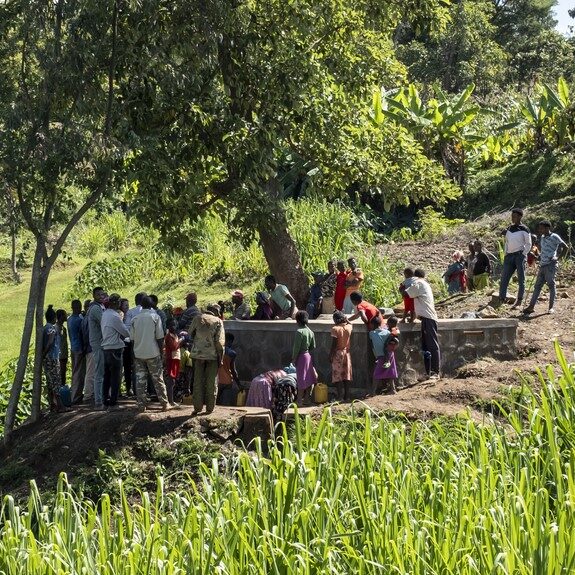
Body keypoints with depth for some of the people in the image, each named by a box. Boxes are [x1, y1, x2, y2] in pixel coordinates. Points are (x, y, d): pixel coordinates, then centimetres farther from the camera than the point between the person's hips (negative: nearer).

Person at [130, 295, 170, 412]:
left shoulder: (135, 319, 3)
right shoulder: (155, 317, -5)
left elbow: (132, 338, 5)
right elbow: (160, 337, -7)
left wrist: (134, 355, 14)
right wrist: (161, 352, 3)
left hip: (138, 354, 2)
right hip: (153, 353, -2)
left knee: (140, 380, 5)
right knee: (158, 379, 5)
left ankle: (141, 405, 4)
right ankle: (165, 404, 8)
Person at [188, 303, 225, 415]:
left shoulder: (197, 318, 3)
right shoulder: (218, 322, -4)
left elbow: (190, 334, 12)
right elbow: (220, 342, -8)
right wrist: (220, 358, -3)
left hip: (198, 354, 2)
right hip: (212, 355, -2)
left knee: (198, 381, 10)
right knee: (211, 383, 7)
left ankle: (197, 407, 9)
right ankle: (209, 408, 9)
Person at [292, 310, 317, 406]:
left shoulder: (299, 332, -18)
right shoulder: (310, 332, 5)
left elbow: (296, 347, -18)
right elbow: (313, 346, 8)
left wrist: (294, 359, -11)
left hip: (301, 356, -7)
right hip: (308, 356, 7)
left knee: (301, 378, -5)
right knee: (308, 378, 13)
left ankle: (299, 401, -2)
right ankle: (307, 397, 23)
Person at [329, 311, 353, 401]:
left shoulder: (335, 329, -15)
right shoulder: (349, 327, -2)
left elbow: (334, 344, -15)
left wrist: (330, 356, -8)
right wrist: (345, 318, 23)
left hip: (338, 354, -5)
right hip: (346, 353, 5)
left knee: (338, 376, 0)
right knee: (347, 375, 10)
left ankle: (340, 397, -3)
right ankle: (347, 396, 13)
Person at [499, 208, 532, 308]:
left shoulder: (524, 229, -2)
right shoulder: (509, 229, 15)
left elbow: (528, 244, -2)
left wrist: (523, 255, -10)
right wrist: (506, 253, 12)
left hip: (520, 255, -6)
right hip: (509, 256, 6)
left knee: (521, 279, -1)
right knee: (504, 278, -1)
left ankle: (519, 300, 2)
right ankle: (502, 299, 0)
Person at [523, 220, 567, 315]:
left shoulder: (554, 237, -6)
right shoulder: (542, 237, 16)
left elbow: (565, 246, -11)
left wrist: (558, 257, -15)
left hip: (551, 265, -8)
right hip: (542, 265, 8)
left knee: (551, 285, -3)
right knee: (537, 286, 4)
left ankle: (551, 307, 4)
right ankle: (531, 306, 2)